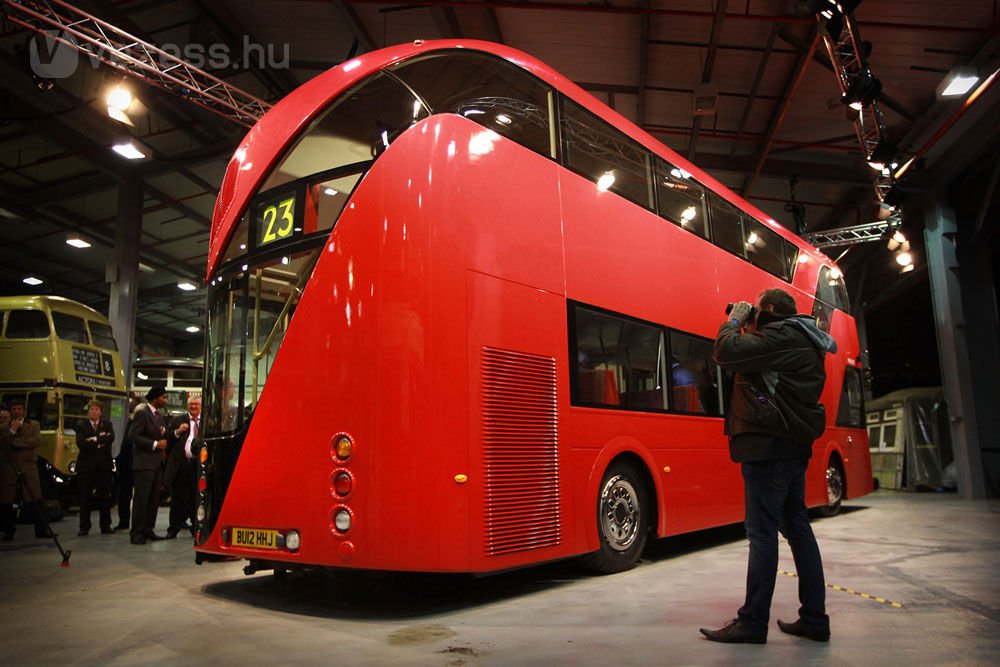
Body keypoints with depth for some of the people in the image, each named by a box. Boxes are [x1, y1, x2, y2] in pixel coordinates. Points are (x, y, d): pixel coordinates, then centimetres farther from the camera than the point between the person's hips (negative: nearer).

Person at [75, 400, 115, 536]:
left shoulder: (107, 424, 10)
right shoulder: (81, 425, 5)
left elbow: (111, 438, -9)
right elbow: (80, 443, -10)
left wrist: (94, 439, -15)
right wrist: (100, 442, -11)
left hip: (104, 464, 1)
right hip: (86, 464, -1)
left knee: (105, 496, 4)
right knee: (85, 497, 0)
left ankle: (105, 525, 12)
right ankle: (84, 527, 8)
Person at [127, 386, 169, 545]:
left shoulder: (159, 415, 17)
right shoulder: (142, 413, -9)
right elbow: (133, 435, -16)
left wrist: (165, 434, 2)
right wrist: (155, 444, -17)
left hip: (157, 463, 8)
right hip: (144, 462, -8)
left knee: (154, 499, 9)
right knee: (141, 498, -4)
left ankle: (148, 530, 16)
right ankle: (136, 533, 1)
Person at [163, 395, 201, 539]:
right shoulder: (179, 420, 9)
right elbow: (168, 438, 3)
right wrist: (177, 432, -14)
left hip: (198, 464, 0)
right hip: (180, 463, 0)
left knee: (195, 498, 7)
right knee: (177, 497, 7)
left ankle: (196, 528, 16)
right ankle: (173, 529, 15)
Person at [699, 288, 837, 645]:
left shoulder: (780, 335, -10)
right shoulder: (802, 342, 21)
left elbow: (727, 354, -19)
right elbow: (750, 363, 24)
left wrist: (734, 322, -3)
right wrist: (749, 330, 17)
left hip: (769, 445, -10)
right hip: (794, 445, 10)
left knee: (762, 531, -6)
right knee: (797, 526, 12)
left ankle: (752, 622, 0)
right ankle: (814, 618, 18)